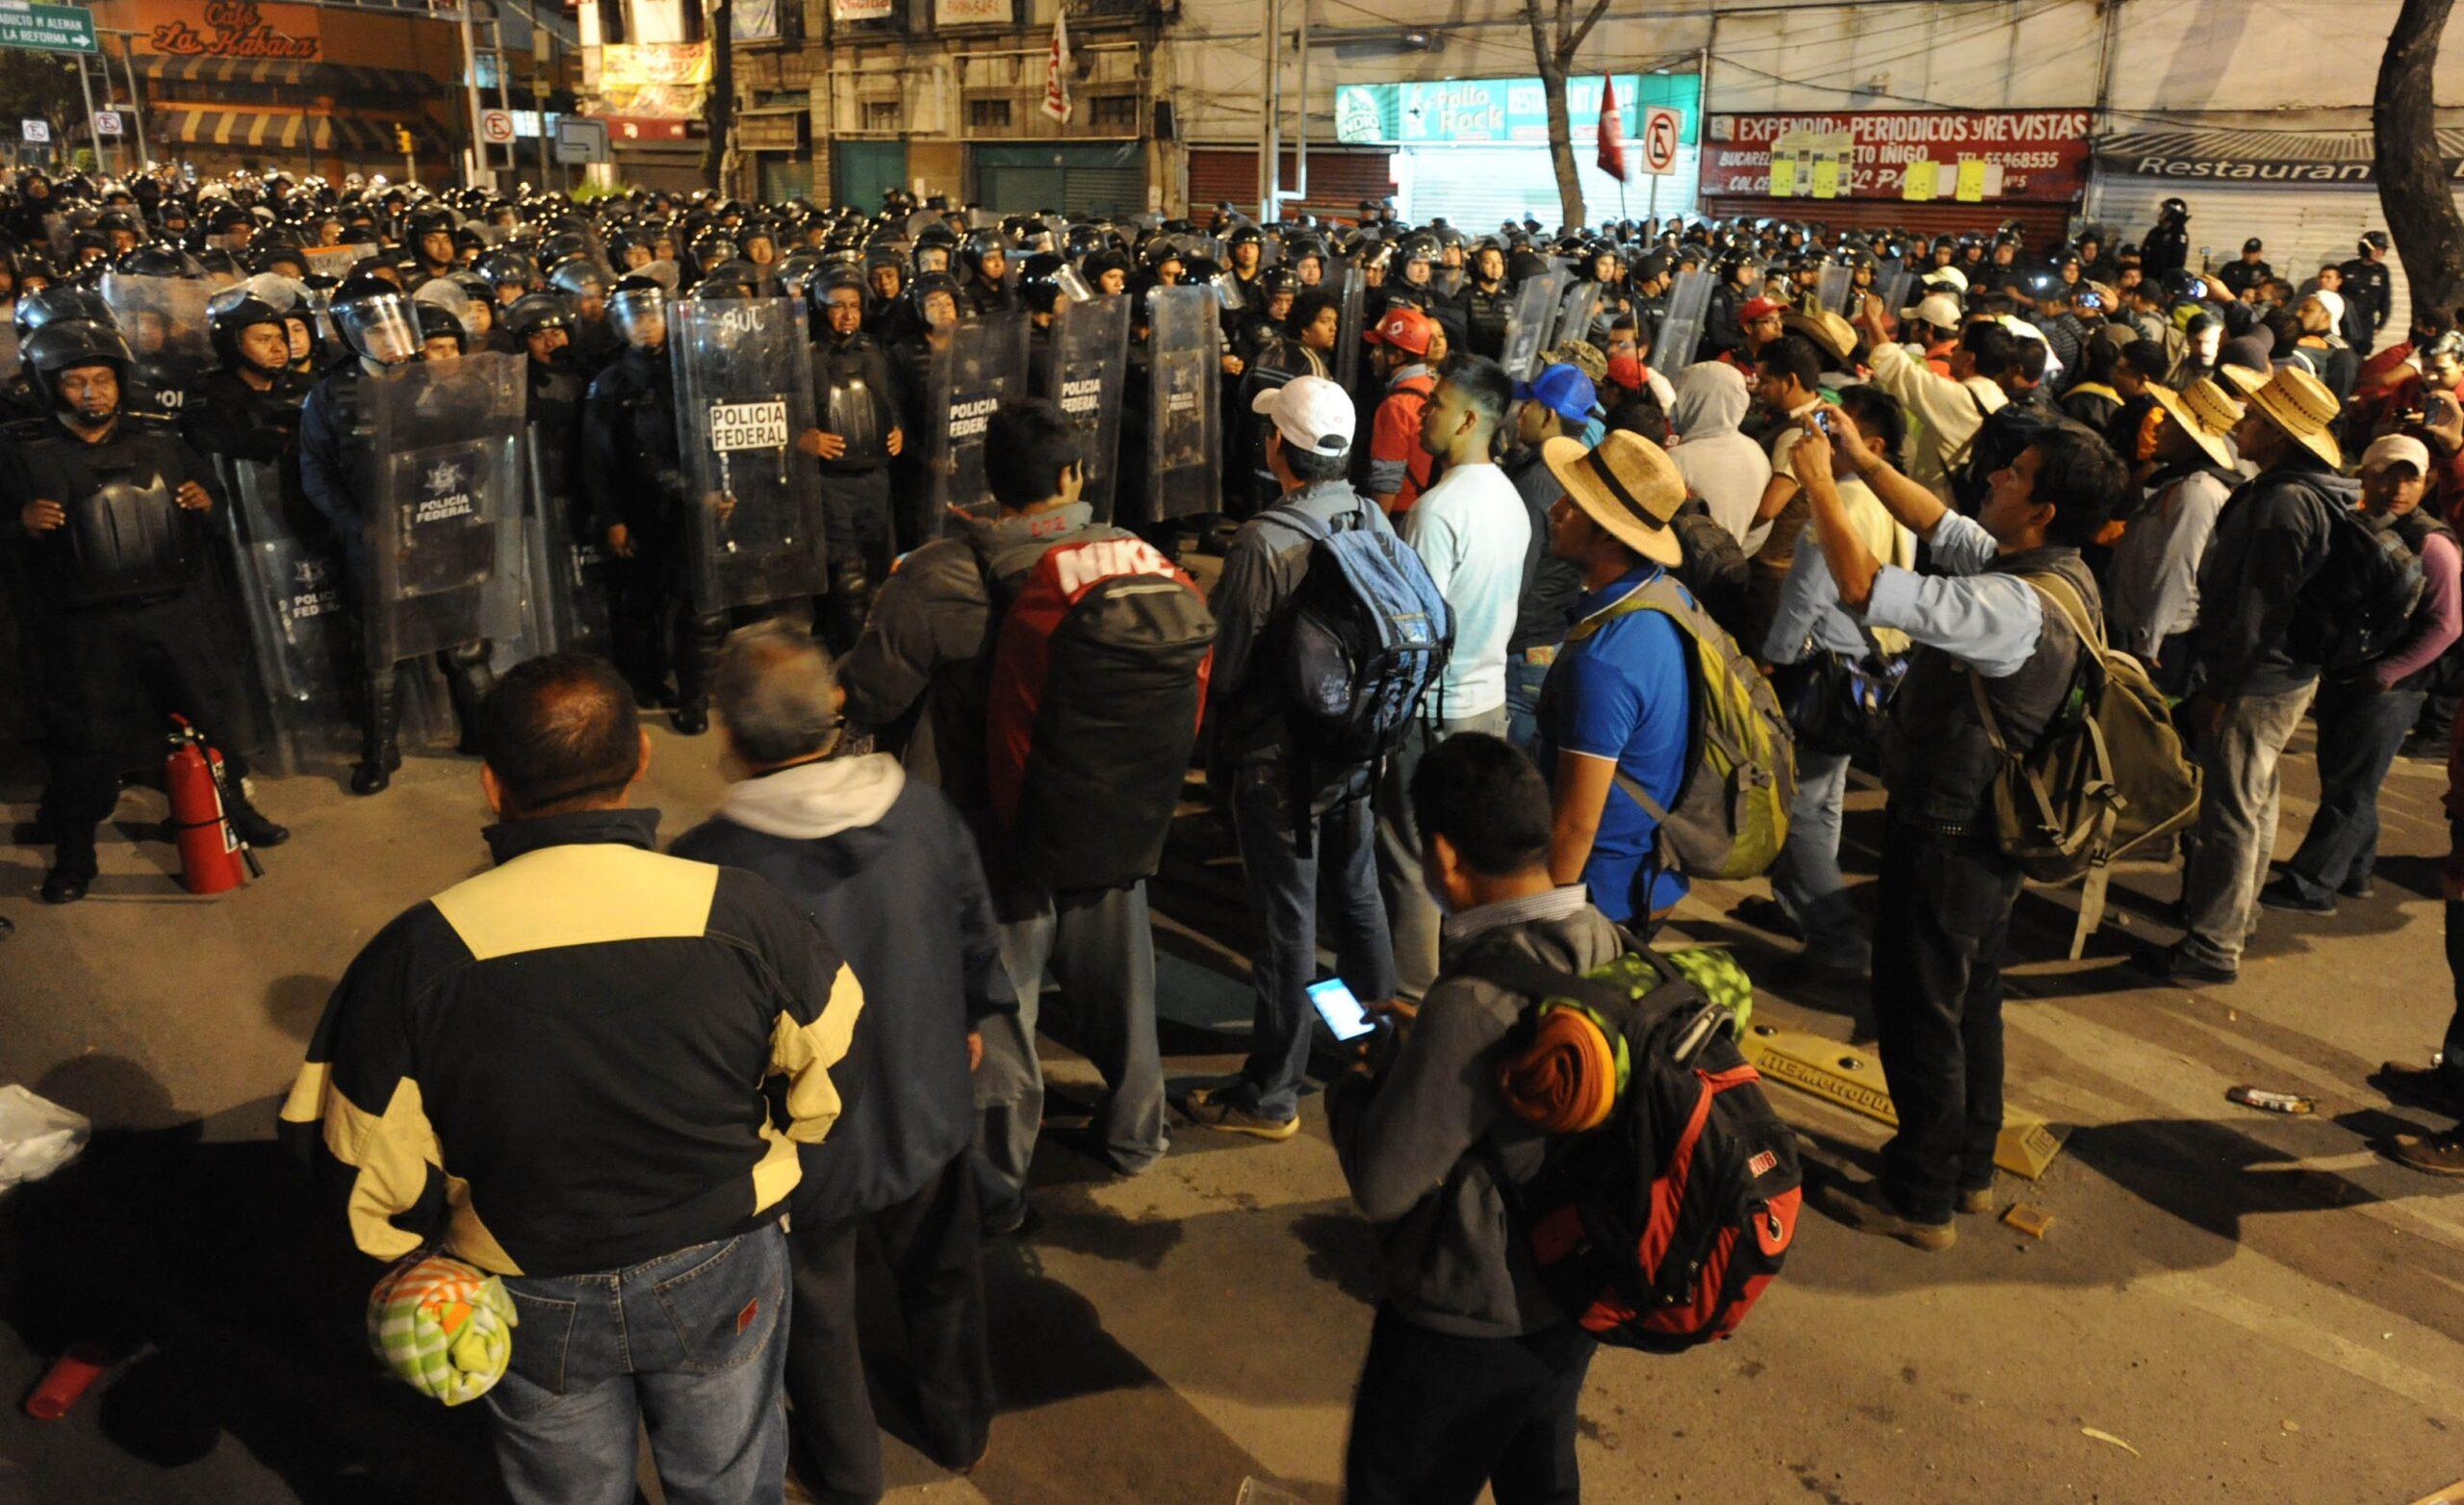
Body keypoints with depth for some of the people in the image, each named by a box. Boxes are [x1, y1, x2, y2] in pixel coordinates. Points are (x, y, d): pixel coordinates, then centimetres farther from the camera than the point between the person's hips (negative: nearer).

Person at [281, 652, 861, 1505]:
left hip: (537, 1303, 1)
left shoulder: (417, 954, -23)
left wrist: (421, 1247, 9)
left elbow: (359, 1158, -13)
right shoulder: (738, 912, -23)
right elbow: (838, 1061, -9)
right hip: (722, 1274, 0)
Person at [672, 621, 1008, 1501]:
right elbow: (978, 934, -1)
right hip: (927, 1114, 4)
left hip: (805, 1143, -3)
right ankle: (959, 1430, 52)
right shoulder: (926, 811, -17)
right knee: (941, 1276, 29)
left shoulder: (708, 864, -30)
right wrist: (972, 1019, 18)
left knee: (817, 1310, 23)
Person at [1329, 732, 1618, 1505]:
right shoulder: (1608, 946, -9)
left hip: (1468, 1321, -7)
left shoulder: (1472, 1005, -32)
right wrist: (1414, 1050, 3)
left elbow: (1382, 1186, -23)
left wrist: (1351, 1086, -7)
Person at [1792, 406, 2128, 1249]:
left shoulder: (2016, 605, -29)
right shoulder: (2062, 574, 0)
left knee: (1918, 1011, 3)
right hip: (1993, 826, 10)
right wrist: (1862, 461, 8)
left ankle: (1922, 1200, 17)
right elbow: (1942, 528, 13)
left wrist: (1819, 482, -22)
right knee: (1972, 998, 21)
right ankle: (1969, 1169, 37)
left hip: (1946, 831, -10)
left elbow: (1863, 587, -33)